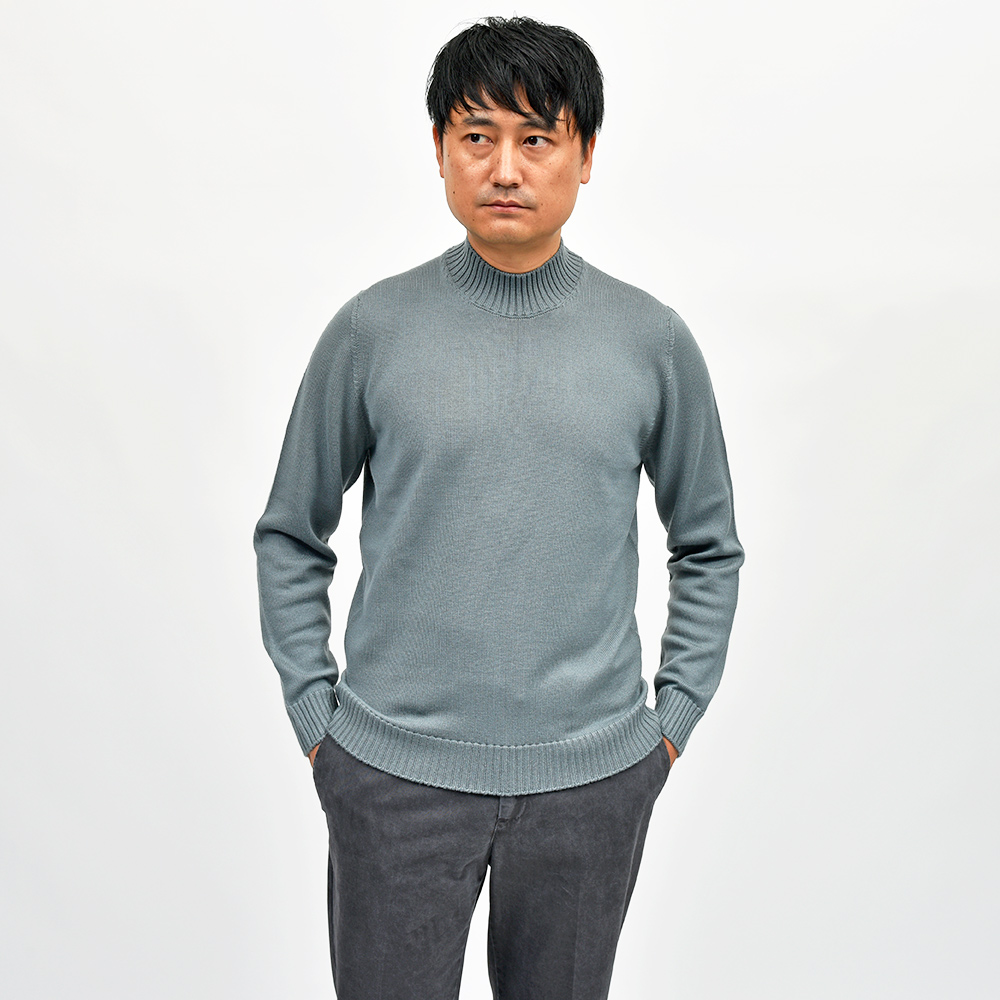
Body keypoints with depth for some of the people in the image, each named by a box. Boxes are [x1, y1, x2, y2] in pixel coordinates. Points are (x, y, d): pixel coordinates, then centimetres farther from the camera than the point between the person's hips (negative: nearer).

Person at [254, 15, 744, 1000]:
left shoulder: (652, 341, -1)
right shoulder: (373, 329, -3)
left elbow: (709, 546, 10)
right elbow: (290, 536, 5)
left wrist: (673, 716, 5)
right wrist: (314, 714, 2)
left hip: (591, 774, 1)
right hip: (395, 771, -1)